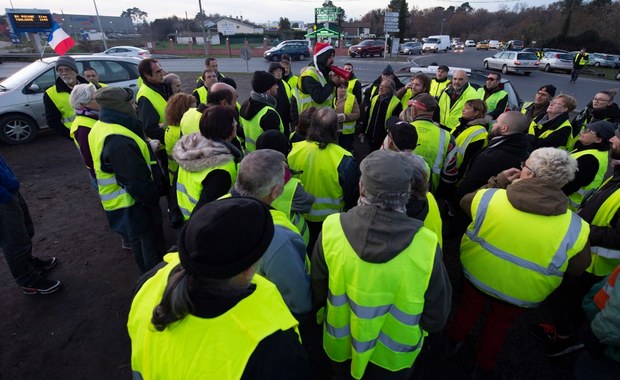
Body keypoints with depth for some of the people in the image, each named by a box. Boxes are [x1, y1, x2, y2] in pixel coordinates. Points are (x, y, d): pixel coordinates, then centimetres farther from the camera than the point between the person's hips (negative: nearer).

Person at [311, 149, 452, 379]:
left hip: (340, 346, 1)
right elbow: (436, 319, -16)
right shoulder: (426, 246, -32)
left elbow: (317, 295, -12)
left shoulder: (331, 230, -29)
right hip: (393, 356, 0)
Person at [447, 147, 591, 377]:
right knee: (498, 326, 29)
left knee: (469, 308, 31)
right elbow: (577, 269, -8)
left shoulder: (490, 197, -26)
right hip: (520, 295, 0)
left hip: (477, 276, 0)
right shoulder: (575, 228, -25)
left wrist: (496, 183, 0)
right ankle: (484, 366, 54)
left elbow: (465, 202, -4)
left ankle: (454, 342, 58)